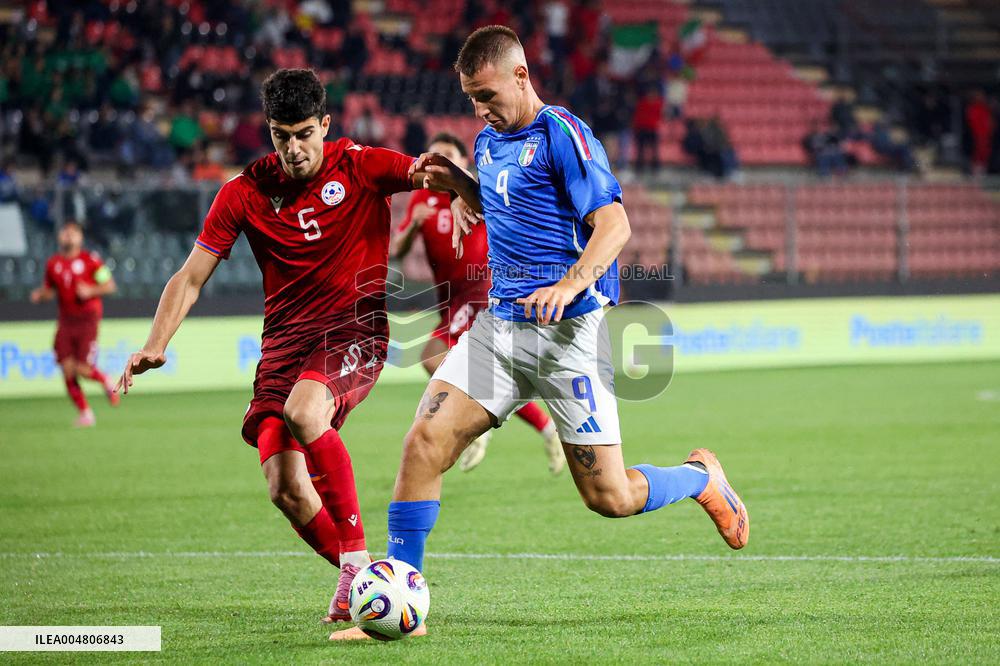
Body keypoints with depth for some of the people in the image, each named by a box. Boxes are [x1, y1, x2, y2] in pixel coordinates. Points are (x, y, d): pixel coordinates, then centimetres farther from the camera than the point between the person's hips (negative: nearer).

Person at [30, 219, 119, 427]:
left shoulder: (90, 260, -4)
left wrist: (91, 291, -17)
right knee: (67, 369, -4)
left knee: (83, 369, -13)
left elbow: (110, 285, -1)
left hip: (88, 318, -4)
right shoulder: (53, 263, 8)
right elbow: (49, 289, 20)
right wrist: (39, 295, -1)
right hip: (66, 320, 4)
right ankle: (85, 413, 8)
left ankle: (107, 382, 21)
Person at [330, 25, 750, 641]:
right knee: (424, 443, -11)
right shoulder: (490, 140, 14)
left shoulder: (561, 134, -11)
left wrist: (571, 284, -33)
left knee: (610, 497, -3)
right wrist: (456, 183, 13)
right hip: (500, 325, 7)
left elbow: (614, 223, -17)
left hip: (568, 334, -7)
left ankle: (701, 477, 29)